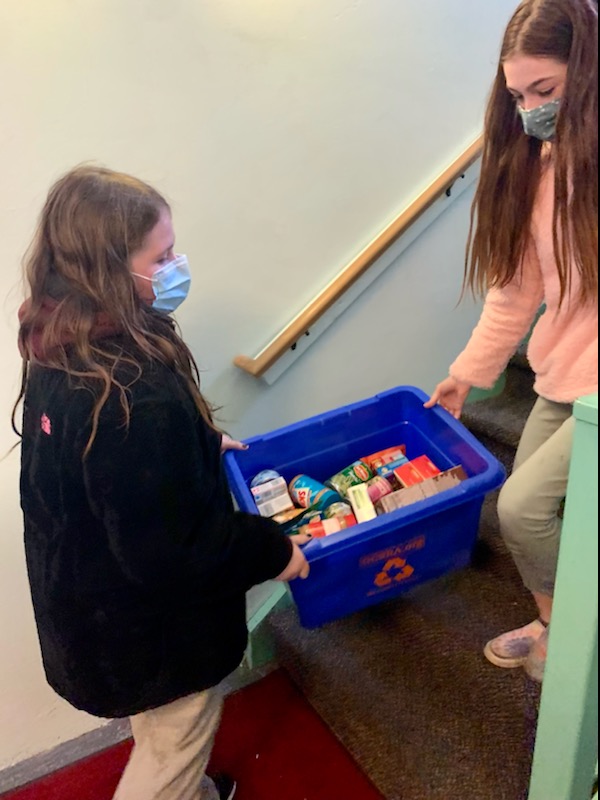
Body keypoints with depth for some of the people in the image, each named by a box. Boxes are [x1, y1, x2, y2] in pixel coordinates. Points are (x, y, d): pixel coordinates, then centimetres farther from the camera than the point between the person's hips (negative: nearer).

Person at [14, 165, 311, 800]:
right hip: (148, 628, -9)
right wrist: (274, 551, -16)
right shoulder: (134, 397, -38)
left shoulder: (61, 355, -9)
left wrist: (205, 445, 13)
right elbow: (171, 547, -30)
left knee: (160, 737, 34)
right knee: (174, 747, 21)